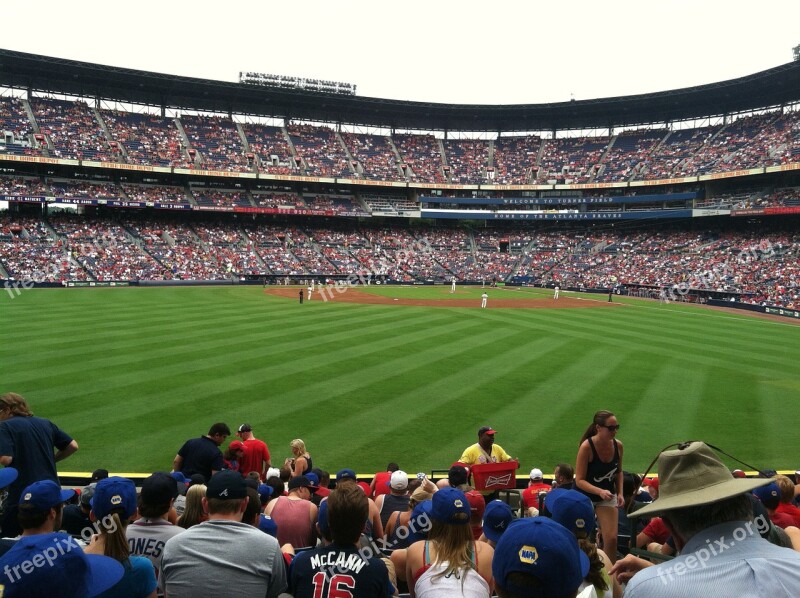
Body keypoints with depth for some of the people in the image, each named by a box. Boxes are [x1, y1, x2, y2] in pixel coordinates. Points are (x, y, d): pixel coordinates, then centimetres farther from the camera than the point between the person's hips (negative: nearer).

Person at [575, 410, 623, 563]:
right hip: (585, 496, -3)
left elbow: (619, 471, 10)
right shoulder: (587, 447, -26)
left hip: (608, 496, 4)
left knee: (611, 539, -7)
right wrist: (600, 492, -37)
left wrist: (620, 493, -2)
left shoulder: (618, 445, -10)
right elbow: (579, 480, -24)